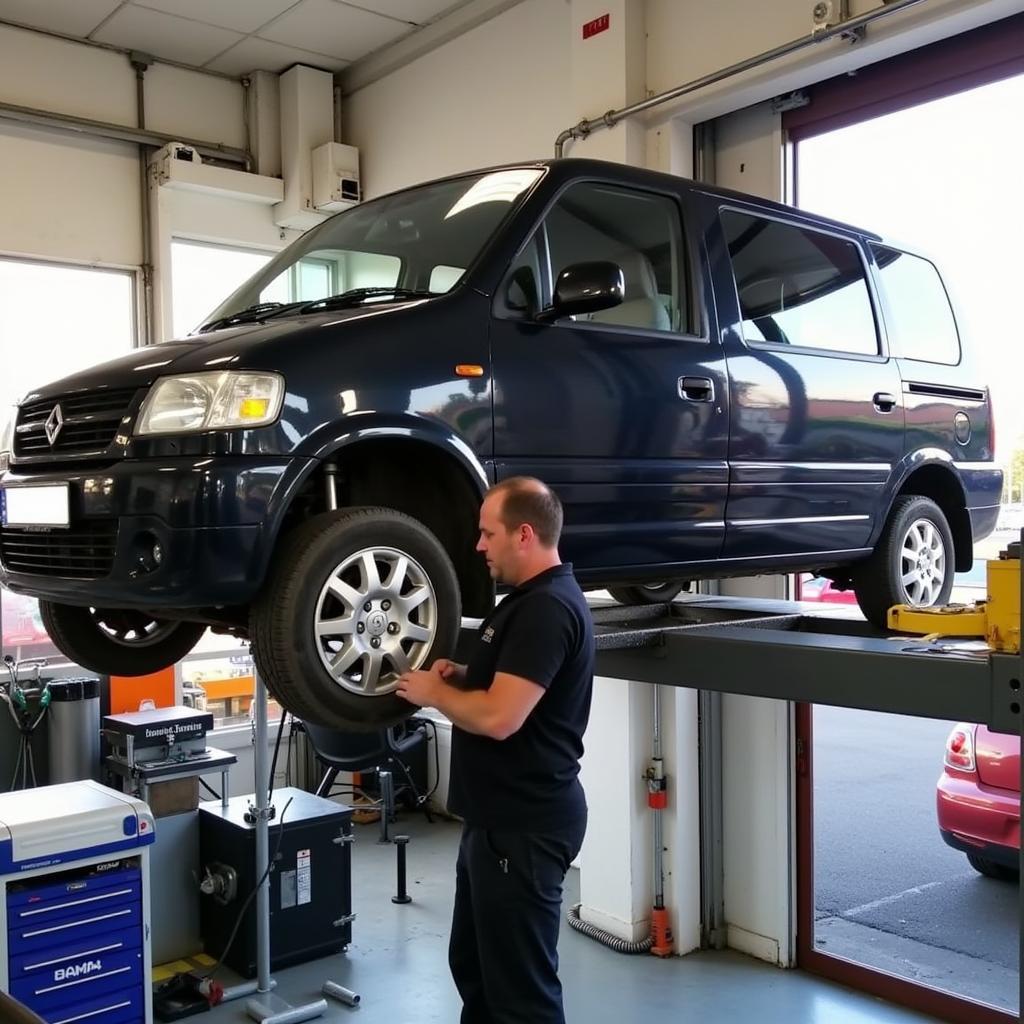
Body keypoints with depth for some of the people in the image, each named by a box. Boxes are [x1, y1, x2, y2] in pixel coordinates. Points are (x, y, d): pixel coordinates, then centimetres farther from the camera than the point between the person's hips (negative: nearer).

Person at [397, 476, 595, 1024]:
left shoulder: (548, 608, -22)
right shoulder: (531, 599, 12)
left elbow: (499, 717, -28)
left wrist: (434, 693, -12)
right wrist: (460, 675, 5)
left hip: (524, 825, -11)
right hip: (498, 818, 11)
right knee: (474, 964, 23)